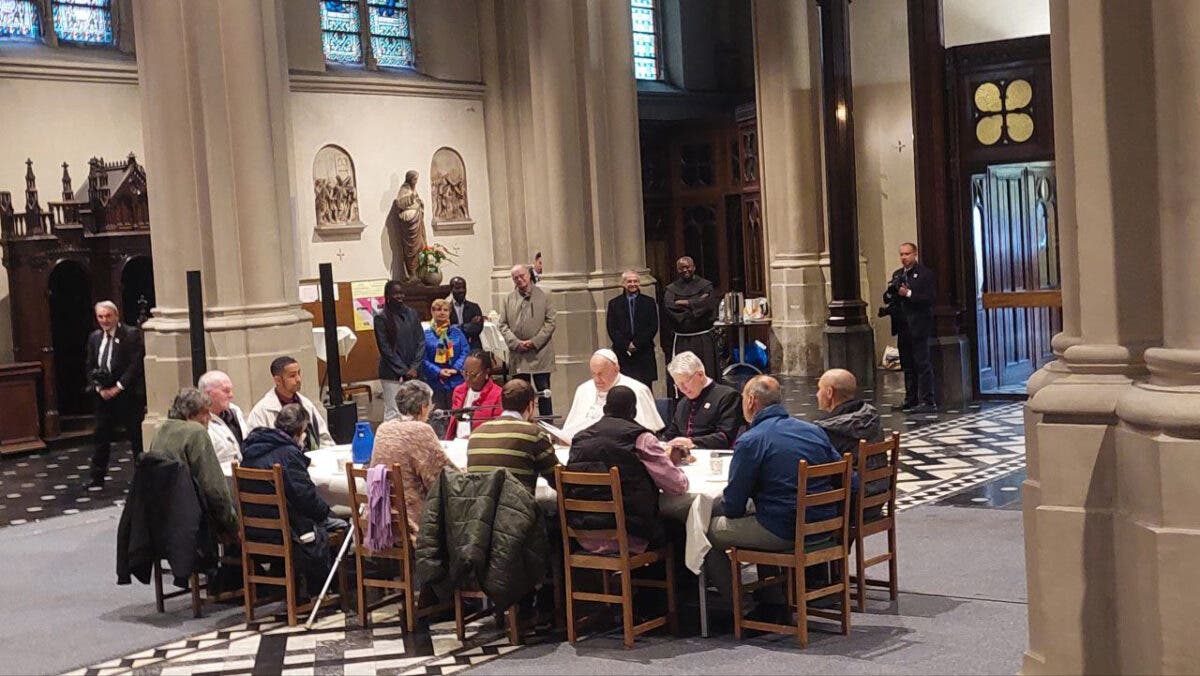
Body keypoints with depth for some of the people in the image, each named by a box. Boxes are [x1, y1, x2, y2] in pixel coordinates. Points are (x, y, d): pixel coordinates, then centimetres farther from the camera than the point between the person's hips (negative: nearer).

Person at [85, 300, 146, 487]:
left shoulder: (131, 334, -8)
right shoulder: (94, 337, 10)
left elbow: (136, 364, -13)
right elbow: (90, 367, 12)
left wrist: (118, 387, -16)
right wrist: (99, 388, -4)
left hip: (128, 394, -5)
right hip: (103, 395, 5)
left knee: (136, 437, 1)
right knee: (101, 436, 8)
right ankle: (97, 478, 15)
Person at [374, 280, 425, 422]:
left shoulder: (412, 314, 9)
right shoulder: (381, 318, -3)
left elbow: (421, 342, 7)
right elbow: (385, 348, -6)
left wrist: (414, 367, -5)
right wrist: (404, 370, -9)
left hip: (413, 372, 4)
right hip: (392, 373, -4)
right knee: (392, 413, -6)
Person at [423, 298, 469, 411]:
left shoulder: (457, 332, 8)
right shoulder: (426, 335, 1)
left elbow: (465, 352, 2)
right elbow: (423, 359, -4)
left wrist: (455, 369, -12)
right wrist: (438, 372, -15)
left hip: (456, 382, 1)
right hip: (435, 382, -1)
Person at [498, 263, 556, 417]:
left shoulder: (542, 296, 4)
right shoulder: (509, 299, 10)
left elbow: (550, 322, -1)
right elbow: (503, 325, 7)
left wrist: (534, 342, -11)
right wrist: (516, 343, -9)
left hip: (540, 354, -2)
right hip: (517, 354, 2)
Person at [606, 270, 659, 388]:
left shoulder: (649, 302, 10)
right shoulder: (614, 304, 10)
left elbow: (653, 327, 2)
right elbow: (612, 329, 4)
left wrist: (636, 343, -8)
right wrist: (626, 345, -9)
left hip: (644, 353, 0)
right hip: (622, 354, 0)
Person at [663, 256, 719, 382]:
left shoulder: (705, 285, 6)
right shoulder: (672, 288, 10)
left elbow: (708, 304, -11)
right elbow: (669, 307, -8)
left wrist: (684, 303, -5)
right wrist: (696, 303, -8)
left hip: (703, 340, -1)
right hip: (681, 341, 1)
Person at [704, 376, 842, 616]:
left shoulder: (750, 441, -10)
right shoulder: (815, 431, 9)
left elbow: (732, 507, -7)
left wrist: (728, 506, 16)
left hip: (783, 533, -8)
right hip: (824, 528, 8)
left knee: (706, 531, 7)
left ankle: (740, 612, 12)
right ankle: (773, 600, 29)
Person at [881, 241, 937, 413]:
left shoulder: (925, 273, -5)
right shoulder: (897, 275, 16)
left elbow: (930, 297, -14)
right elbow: (889, 298, 14)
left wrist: (909, 293, -20)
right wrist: (890, 292, -7)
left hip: (918, 326, -7)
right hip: (903, 327, 7)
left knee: (922, 364, -6)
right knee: (907, 365, 10)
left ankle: (928, 402, -5)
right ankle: (911, 400, 17)